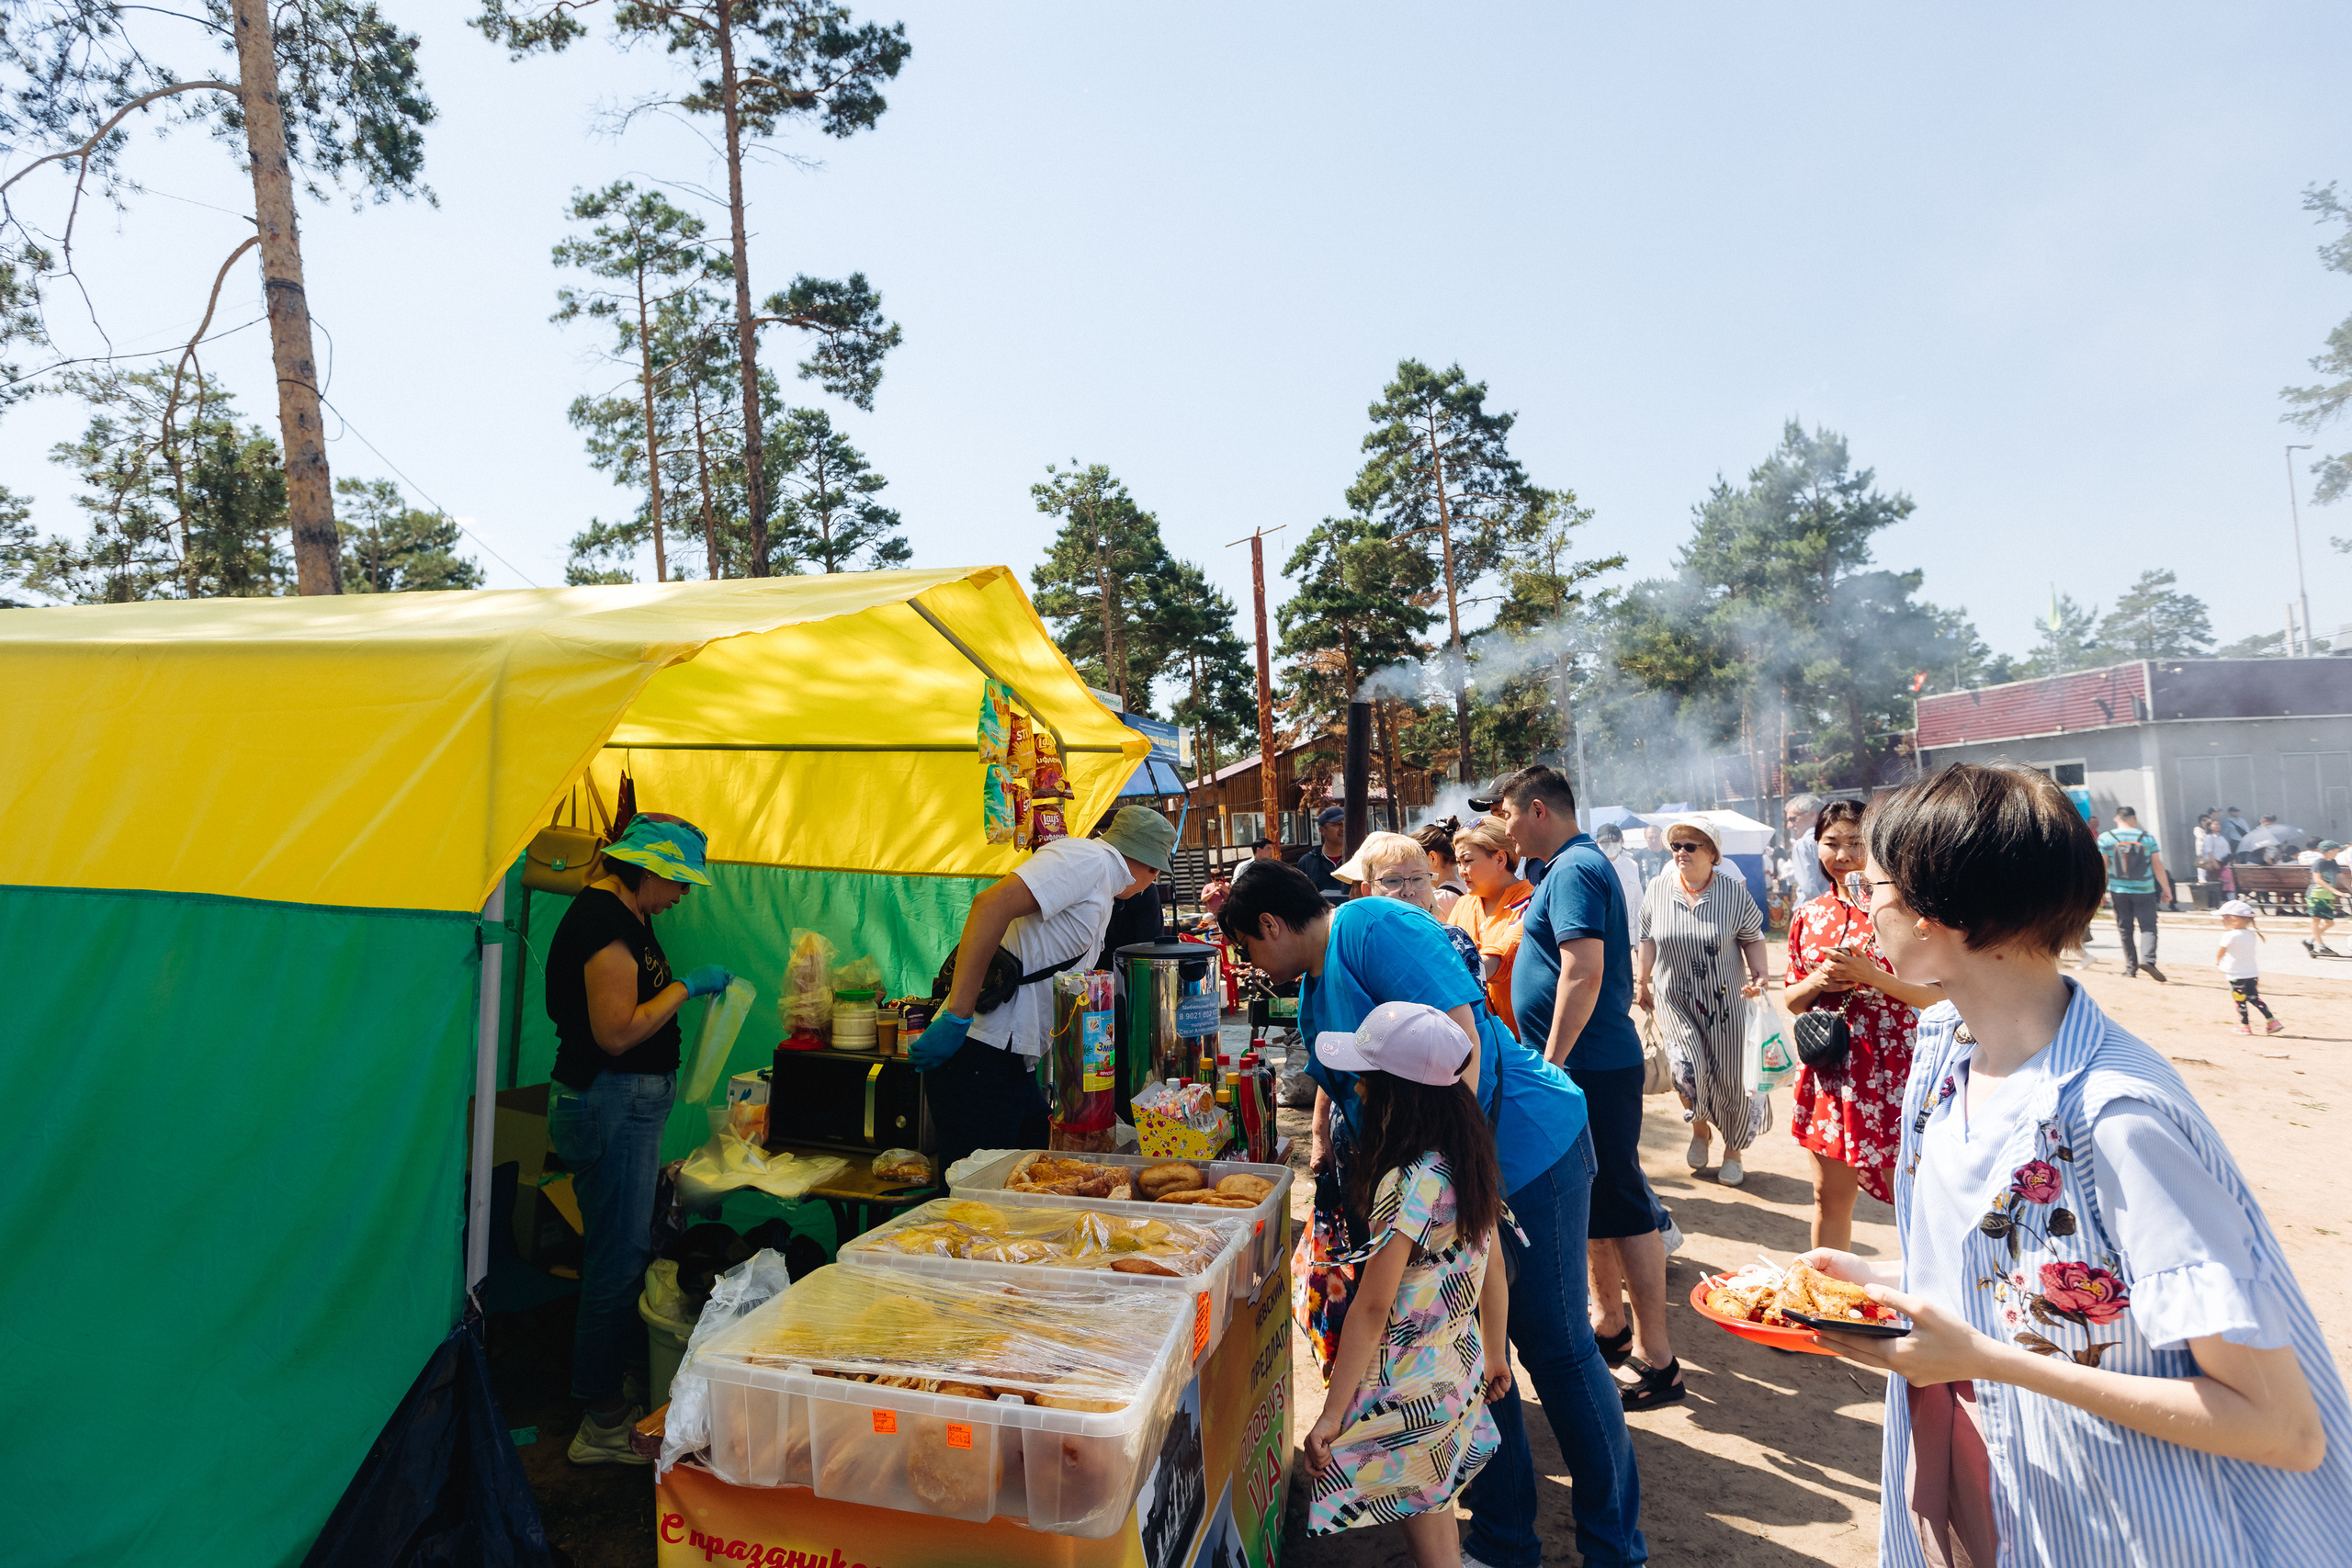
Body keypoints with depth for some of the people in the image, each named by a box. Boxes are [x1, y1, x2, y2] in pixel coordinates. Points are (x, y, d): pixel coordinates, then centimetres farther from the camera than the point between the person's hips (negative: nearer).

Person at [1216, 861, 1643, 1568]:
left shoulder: (1371, 927, -19)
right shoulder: (1313, 985, 11)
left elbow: (1458, 1035, -27)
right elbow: (1335, 1081, 25)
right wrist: (1324, 1159, 22)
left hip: (1526, 1150, -9)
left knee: (1556, 1350, 2)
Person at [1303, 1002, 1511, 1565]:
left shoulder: (1405, 1184, -26)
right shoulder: (1468, 1163, -1)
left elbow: (1372, 1309, -24)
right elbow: (1493, 1272, 9)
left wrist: (1331, 1415, -17)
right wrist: (1496, 1356, 23)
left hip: (1406, 1386, -8)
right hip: (1460, 1367, 8)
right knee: (1432, 1509, 24)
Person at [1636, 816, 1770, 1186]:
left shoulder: (1733, 892, -7)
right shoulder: (1657, 891, -2)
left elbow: (1753, 938, 3)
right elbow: (1649, 938, 10)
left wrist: (1759, 976, -13)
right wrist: (1642, 982, 15)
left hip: (1724, 1001, 0)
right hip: (1675, 1000, 1)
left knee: (1729, 1078, 6)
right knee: (1689, 1070, -16)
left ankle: (1733, 1151, 31)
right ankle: (1700, 1129, 17)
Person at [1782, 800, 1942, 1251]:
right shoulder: (1808, 916, 7)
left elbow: (1937, 996, -9)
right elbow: (1791, 998, 13)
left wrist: (1871, 975, -21)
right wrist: (1818, 981, -7)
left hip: (1891, 1071, -4)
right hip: (1828, 1071, 5)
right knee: (1829, 1197, 15)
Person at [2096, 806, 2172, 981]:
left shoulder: (2106, 838, -2)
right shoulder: (2147, 837, -1)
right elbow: (2158, 865, 0)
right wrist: (2166, 889, 7)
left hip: (2118, 891, 1)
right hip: (2144, 890, -1)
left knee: (2125, 929, 9)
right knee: (2148, 926, 2)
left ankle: (2131, 967, 11)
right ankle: (2148, 959, -20)